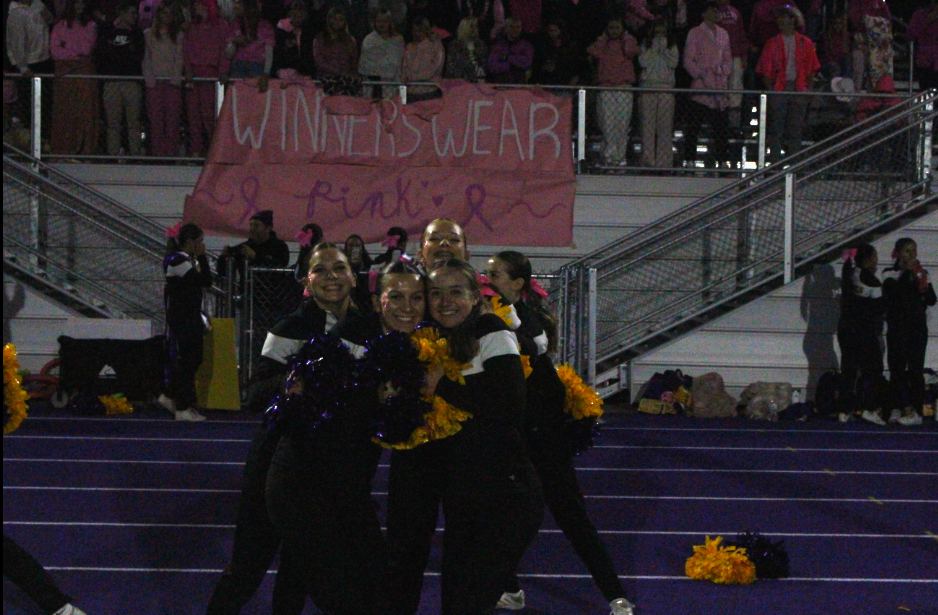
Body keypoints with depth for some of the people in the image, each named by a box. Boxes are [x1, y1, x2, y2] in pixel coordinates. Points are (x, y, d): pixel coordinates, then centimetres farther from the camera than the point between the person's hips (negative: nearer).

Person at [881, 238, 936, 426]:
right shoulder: (890, 274, 5)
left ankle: (916, 411, -7)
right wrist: (906, 273, -16)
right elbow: (891, 294, -12)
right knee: (896, 369, 0)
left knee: (915, 370, -5)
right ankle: (897, 409, 8)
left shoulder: (921, 274, 8)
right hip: (896, 329, 0)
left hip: (917, 328, 0)